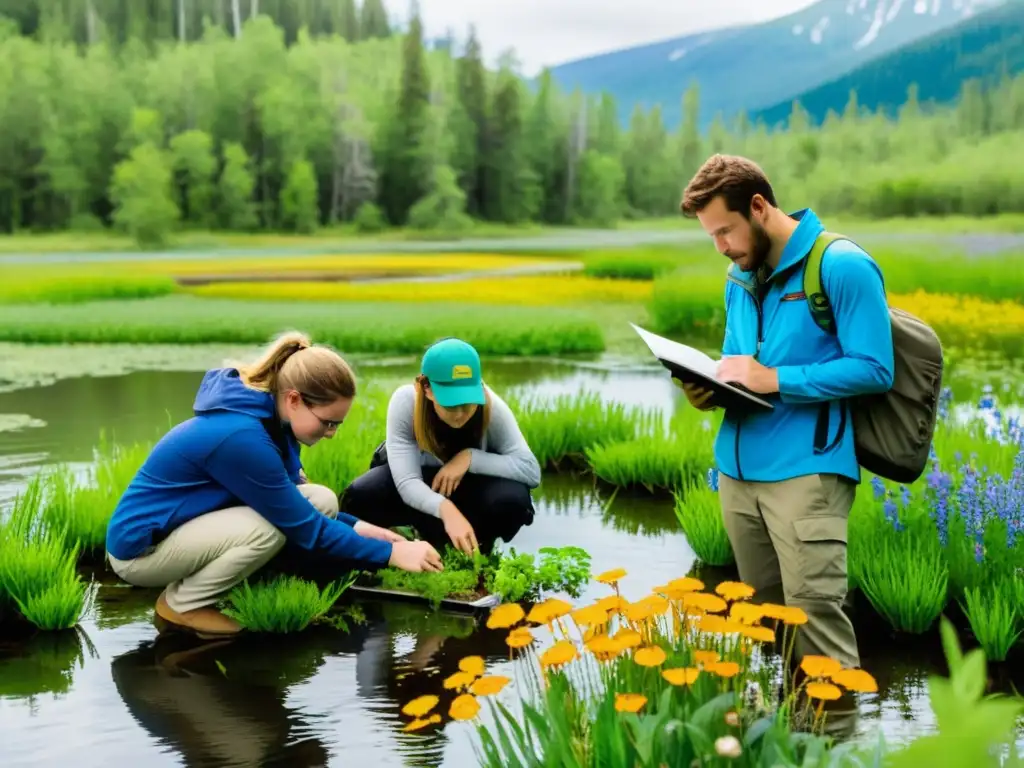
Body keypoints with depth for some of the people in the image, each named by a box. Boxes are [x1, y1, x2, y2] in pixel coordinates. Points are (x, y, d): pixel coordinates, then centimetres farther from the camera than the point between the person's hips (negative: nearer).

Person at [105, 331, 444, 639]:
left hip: (189, 524, 9)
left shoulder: (271, 417, -4)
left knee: (323, 501, -4)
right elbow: (301, 526, -23)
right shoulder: (241, 435, -30)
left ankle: (197, 578, 5)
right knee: (267, 529, -32)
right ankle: (182, 602, -6)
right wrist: (391, 553, -19)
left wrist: (355, 526, -3)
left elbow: (291, 505, 9)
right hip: (141, 546, -9)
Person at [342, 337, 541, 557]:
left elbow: (532, 470, -30)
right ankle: (436, 539, -4)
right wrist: (447, 510, -56)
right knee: (360, 496, -28)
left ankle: (478, 546, 0)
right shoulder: (405, 402, -30)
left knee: (512, 500, -34)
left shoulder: (491, 406, -29)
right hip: (423, 488, 1)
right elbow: (407, 482, -36)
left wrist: (470, 457, -37)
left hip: (471, 486, 0)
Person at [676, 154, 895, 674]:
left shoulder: (842, 265, -9)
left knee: (814, 610, -12)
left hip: (806, 470, -7)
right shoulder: (740, 277, 15)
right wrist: (711, 389, 1)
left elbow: (874, 370, -13)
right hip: (737, 467, 8)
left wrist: (773, 380, -17)